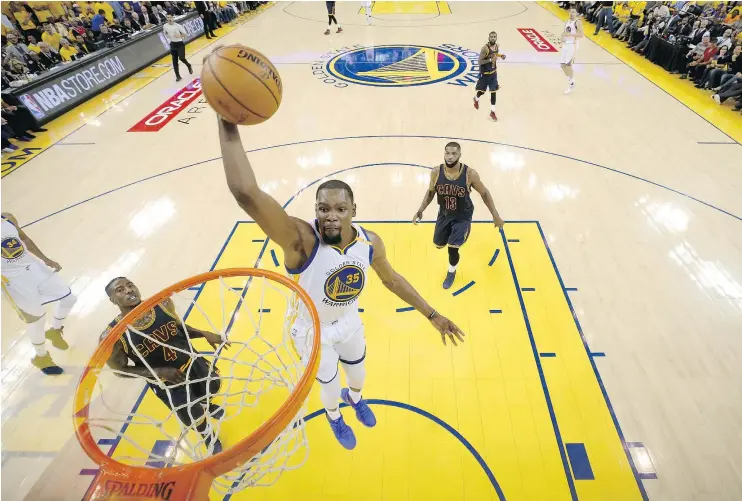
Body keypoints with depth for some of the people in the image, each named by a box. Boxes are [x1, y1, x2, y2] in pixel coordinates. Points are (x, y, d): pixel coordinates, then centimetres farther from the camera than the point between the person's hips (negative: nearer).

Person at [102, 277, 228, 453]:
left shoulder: (162, 304, -17)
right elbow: (121, 370, -13)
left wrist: (204, 334, -14)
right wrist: (160, 372, -24)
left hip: (193, 363, 3)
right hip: (167, 384, -3)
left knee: (212, 388, 29)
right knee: (196, 419, 14)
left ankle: (208, 406, 69)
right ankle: (211, 441, 51)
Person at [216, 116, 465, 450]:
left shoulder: (370, 242, -23)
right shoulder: (301, 239, -39)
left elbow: (391, 279, -4)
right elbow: (246, 193, -54)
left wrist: (432, 314, -2)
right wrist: (228, 124, -59)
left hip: (349, 323, 4)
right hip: (313, 331, -3)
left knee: (358, 371, 31)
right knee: (330, 385, 22)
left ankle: (355, 397, 71)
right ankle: (333, 416, 62)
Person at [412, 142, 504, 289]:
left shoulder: (470, 174, -24)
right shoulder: (436, 172, -17)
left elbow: (484, 193, -9)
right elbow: (430, 192, 3)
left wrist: (495, 215, -6)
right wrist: (420, 211, -3)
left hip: (462, 217, -3)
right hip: (444, 214, 4)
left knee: (452, 249, -11)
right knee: (439, 244, 19)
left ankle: (451, 273, 23)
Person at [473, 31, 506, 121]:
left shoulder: (497, 46, -1)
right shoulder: (485, 48, -22)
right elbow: (480, 61, -22)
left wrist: (500, 55, 1)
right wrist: (490, 60, -32)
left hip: (493, 72, 5)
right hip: (485, 73, -5)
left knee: (493, 91, 2)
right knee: (482, 90, 13)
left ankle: (492, 112, 9)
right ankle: (476, 99, 50)